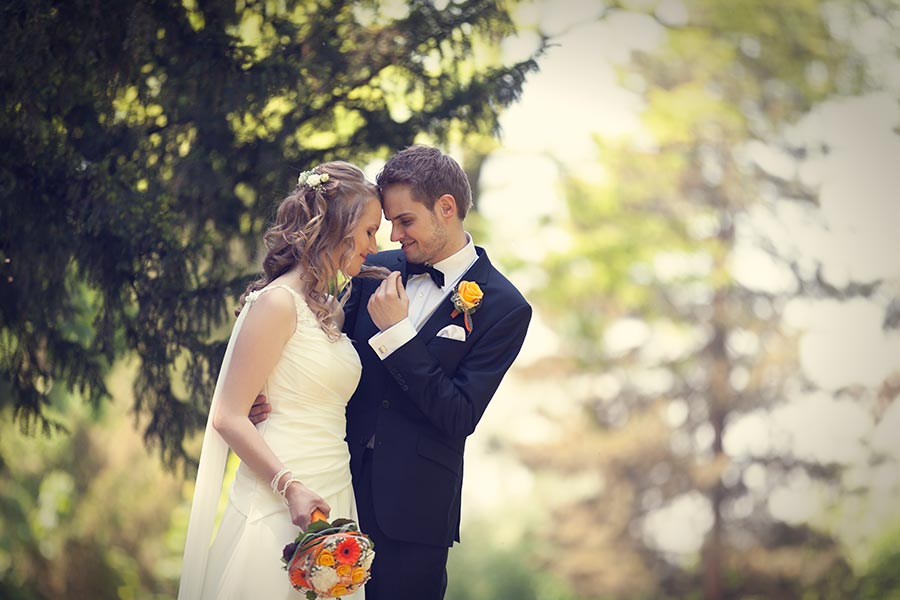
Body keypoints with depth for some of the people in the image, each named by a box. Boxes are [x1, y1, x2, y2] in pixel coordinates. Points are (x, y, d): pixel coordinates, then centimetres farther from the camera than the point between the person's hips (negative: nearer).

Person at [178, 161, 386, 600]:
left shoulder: (330, 309, 15)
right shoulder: (278, 302, -10)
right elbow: (229, 417, -15)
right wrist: (291, 487, -24)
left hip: (333, 497, 8)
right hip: (279, 508, -8)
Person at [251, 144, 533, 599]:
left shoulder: (504, 308, -9)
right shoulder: (377, 270, 5)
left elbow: (461, 418, -15)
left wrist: (397, 333, -19)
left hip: (412, 509, -4)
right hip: (341, 488, 4)